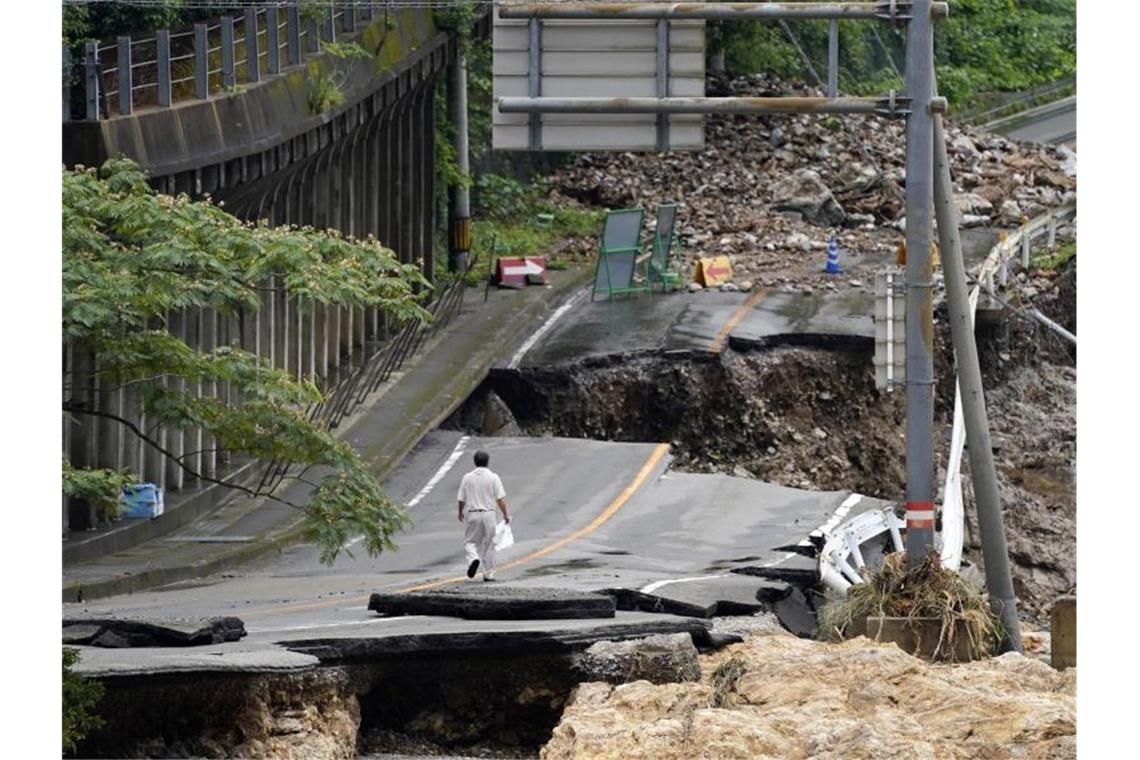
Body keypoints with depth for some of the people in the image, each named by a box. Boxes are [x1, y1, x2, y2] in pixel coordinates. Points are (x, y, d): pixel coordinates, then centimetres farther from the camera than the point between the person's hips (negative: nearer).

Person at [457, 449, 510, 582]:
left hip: (473, 515, 0)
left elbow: (462, 499, 6)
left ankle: (473, 558, -19)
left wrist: (460, 513, 24)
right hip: (489, 514, 0)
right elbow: (500, 499, -6)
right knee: (489, 544, 10)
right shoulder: (493, 478, -4)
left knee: (469, 541, 11)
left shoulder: (467, 478, -1)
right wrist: (505, 515, 6)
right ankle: (489, 573, 12)